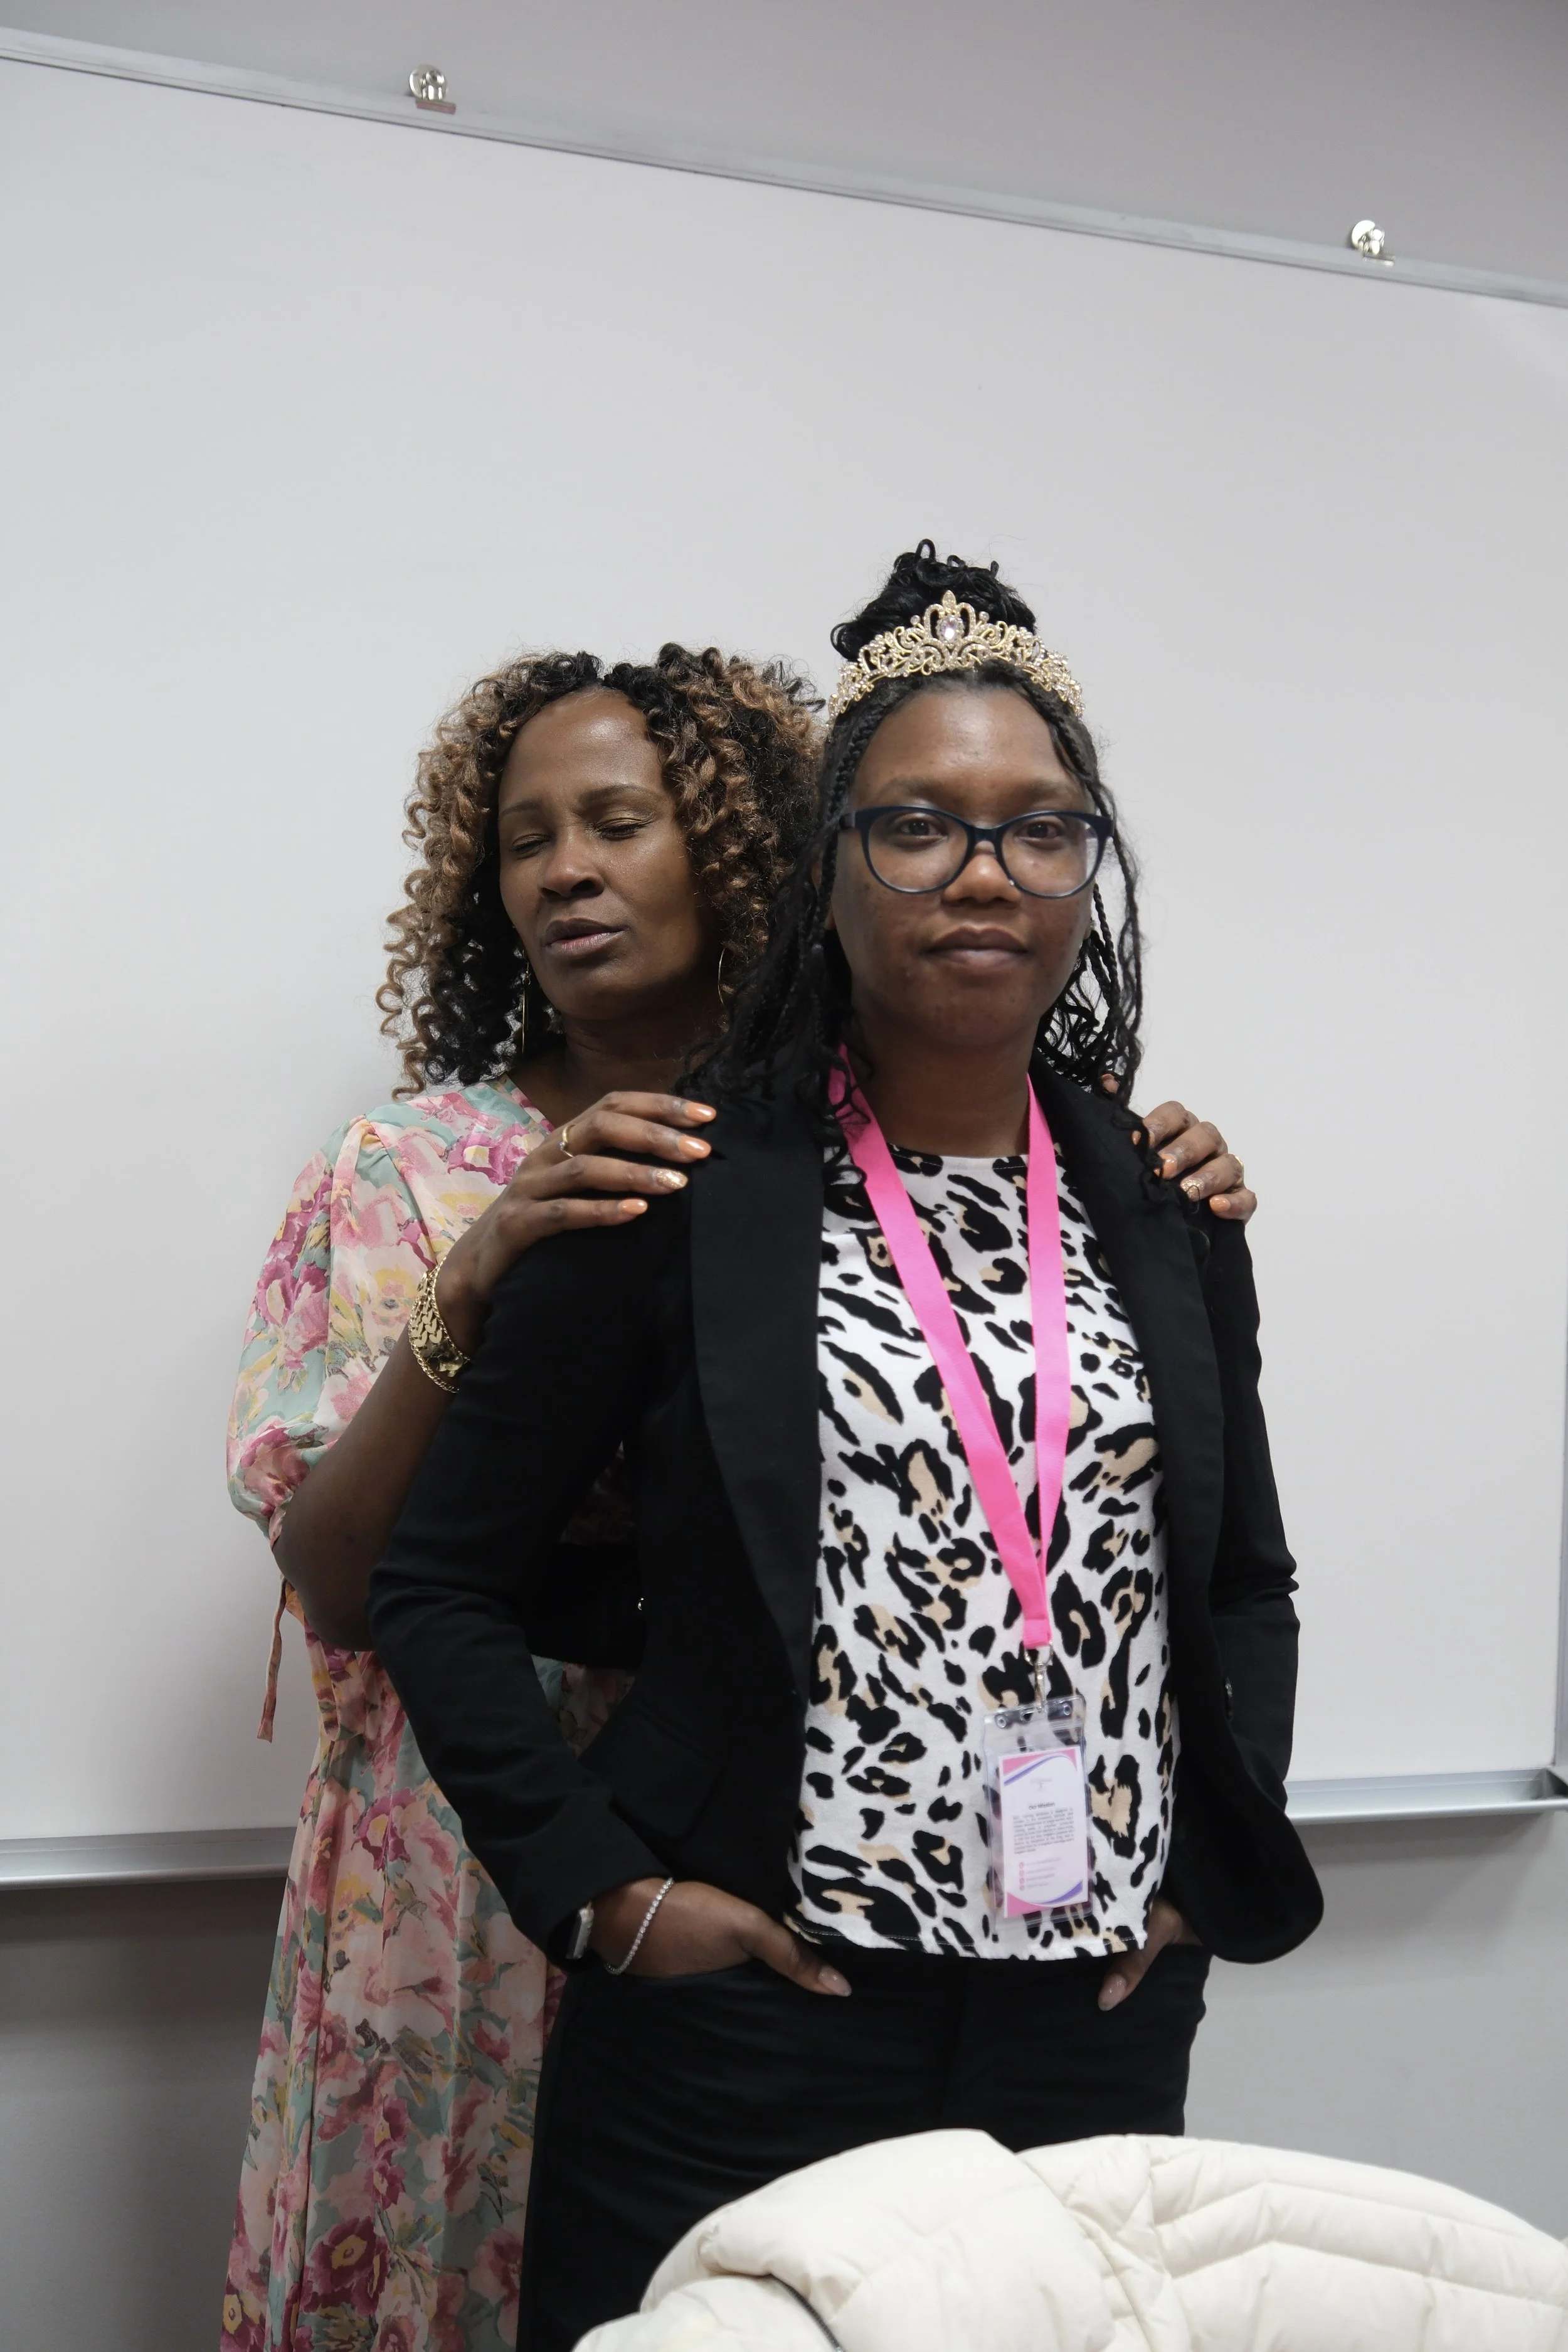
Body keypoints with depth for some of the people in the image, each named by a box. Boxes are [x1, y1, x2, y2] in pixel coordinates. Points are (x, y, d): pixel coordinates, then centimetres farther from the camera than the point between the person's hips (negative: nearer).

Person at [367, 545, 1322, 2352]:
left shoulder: (1164, 1215, 4)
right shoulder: (682, 1197, -7)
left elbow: (1248, 1583, 16)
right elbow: (441, 1581, -3)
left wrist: (1205, 1867, 6)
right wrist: (601, 1890, -9)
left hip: (1101, 2031, 4)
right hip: (740, 2033, -3)